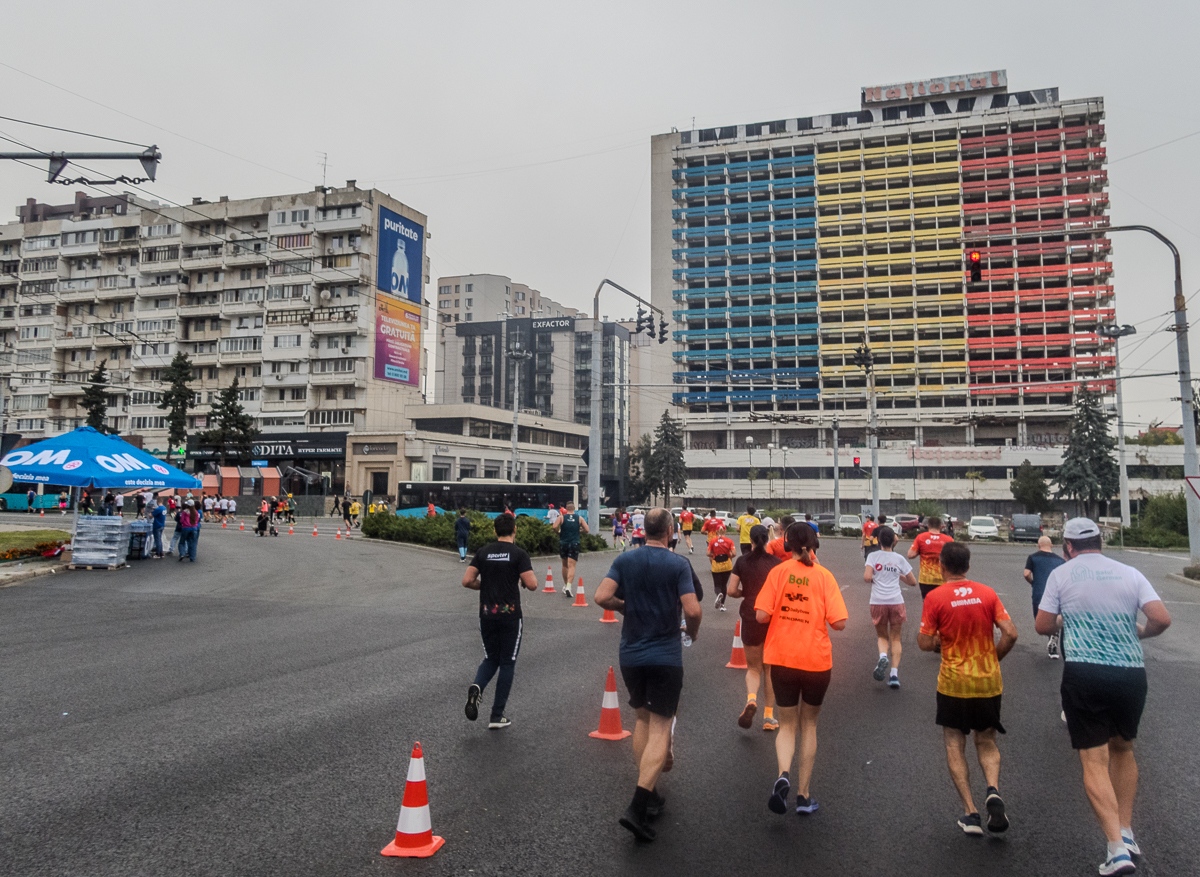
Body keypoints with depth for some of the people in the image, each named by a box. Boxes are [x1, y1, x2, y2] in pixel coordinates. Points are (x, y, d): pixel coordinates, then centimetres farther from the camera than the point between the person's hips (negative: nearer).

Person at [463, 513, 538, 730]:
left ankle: (476, 687, -13)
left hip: (486, 615, 4)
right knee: (507, 663, 7)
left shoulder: (483, 552, 4)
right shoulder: (518, 553, -8)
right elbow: (532, 585, -13)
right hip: (510, 615, -3)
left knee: (490, 659, 19)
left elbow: (467, 581, -1)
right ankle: (497, 717, 9)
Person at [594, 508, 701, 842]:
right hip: (665, 656, -4)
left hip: (631, 654, 4)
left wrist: (626, 607, 9)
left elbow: (602, 596, -10)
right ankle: (638, 807, -9)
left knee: (643, 718, 21)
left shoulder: (625, 560, -1)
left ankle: (649, 794, 27)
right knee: (661, 727, 1)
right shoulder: (678, 564, -10)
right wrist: (693, 632, 5)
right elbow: (692, 610, -17)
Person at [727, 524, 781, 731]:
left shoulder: (742, 561, -2)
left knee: (753, 668, 14)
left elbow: (731, 591, -5)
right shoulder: (776, 563, -4)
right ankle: (769, 716, 17)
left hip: (750, 618, 0)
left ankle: (751, 698, -15)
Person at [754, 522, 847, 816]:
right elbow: (839, 622, -11)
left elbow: (761, 615, -11)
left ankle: (783, 775, -15)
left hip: (782, 659, 0)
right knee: (809, 724, 18)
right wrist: (817, 616, 9)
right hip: (816, 659, 0)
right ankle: (803, 795, 19)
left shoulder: (778, 572, -4)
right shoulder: (824, 576, -5)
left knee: (787, 725, 13)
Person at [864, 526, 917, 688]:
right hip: (896, 602, 1)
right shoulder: (899, 559, 3)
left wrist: (873, 580, 8)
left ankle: (882, 656, -15)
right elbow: (912, 582, 7)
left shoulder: (873, 556, -2)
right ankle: (894, 673, 1)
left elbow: (867, 578, -14)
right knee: (895, 638, 12)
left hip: (877, 602, 0)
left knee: (882, 636, 17)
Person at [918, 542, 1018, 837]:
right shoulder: (987, 593, -2)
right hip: (989, 682, 3)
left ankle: (970, 812, 7)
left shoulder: (935, 597, -10)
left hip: (953, 683, -3)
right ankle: (993, 790, -6)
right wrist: (993, 659, 9)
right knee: (987, 742, 19)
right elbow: (1010, 634, -6)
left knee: (954, 745, 11)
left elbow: (925, 643, -10)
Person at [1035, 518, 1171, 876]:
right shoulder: (1129, 573, 6)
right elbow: (1162, 619, -4)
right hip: (1131, 672, 4)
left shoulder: (1061, 574, 1)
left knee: (1095, 760, 0)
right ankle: (1126, 832, 26)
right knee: (1122, 749, 23)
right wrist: (1141, 632, 17)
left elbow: (1043, 626, 1)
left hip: (1084, 674, -3)